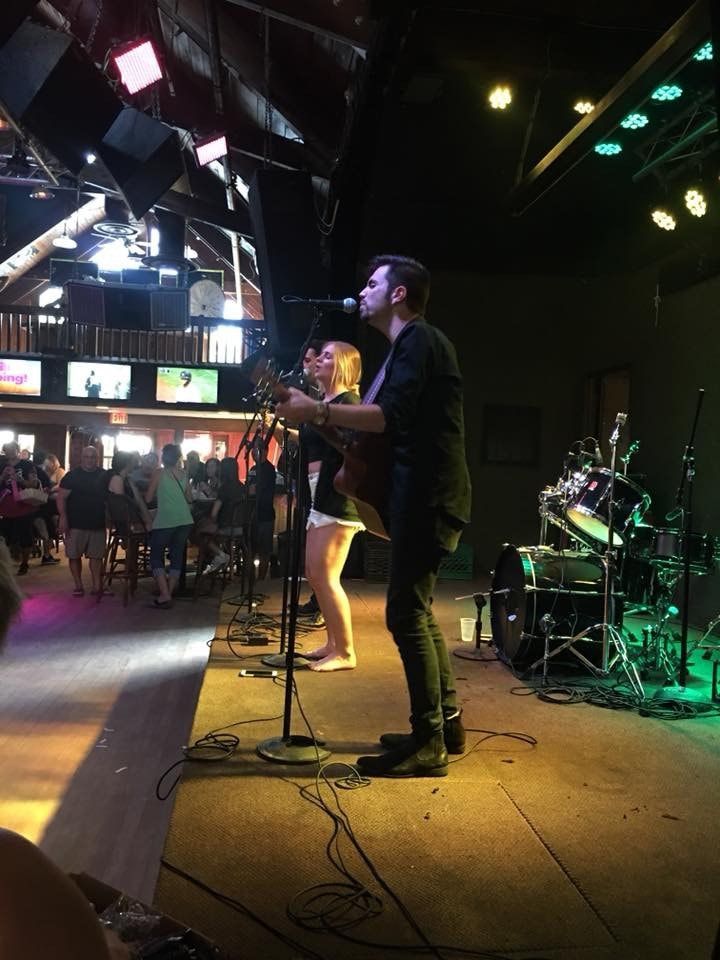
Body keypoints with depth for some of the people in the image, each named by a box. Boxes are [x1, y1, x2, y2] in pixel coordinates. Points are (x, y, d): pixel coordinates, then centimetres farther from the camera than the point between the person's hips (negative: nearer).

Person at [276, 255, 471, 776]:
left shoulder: (418, 339, -10)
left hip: (428, 496, -11)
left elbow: (390, 416, -24)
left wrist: (317, 410, -21)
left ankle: (428, 744, -1)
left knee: (406, 616, -9)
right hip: (427, 493, 11)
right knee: (418, 611, 15)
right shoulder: (411, 345, 23)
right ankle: (446, 723, 23)